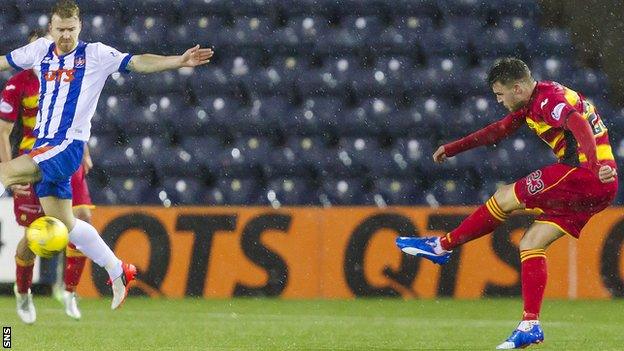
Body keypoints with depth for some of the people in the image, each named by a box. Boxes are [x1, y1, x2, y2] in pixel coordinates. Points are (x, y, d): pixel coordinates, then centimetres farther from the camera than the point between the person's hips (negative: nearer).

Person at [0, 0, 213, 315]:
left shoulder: (94, 54, -2)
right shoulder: (41, 50, 12)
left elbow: (137, 62, -8)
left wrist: (178, 61, -21)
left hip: (67, 146, -6)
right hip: (44, 147, 6)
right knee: (64, 223, 10)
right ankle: (117, 271, 20)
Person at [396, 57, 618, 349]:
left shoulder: (549, 99, -13)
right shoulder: (533, 101, 19)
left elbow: (579, 125, -31)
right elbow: (500, 130, 33)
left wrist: (594, 166, -46)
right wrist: (452, 148, 35)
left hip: (584, 173, -10)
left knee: (505, 198, -2)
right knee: (531, 243, 9)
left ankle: (443, 246, 12)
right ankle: (530, 326, 3)